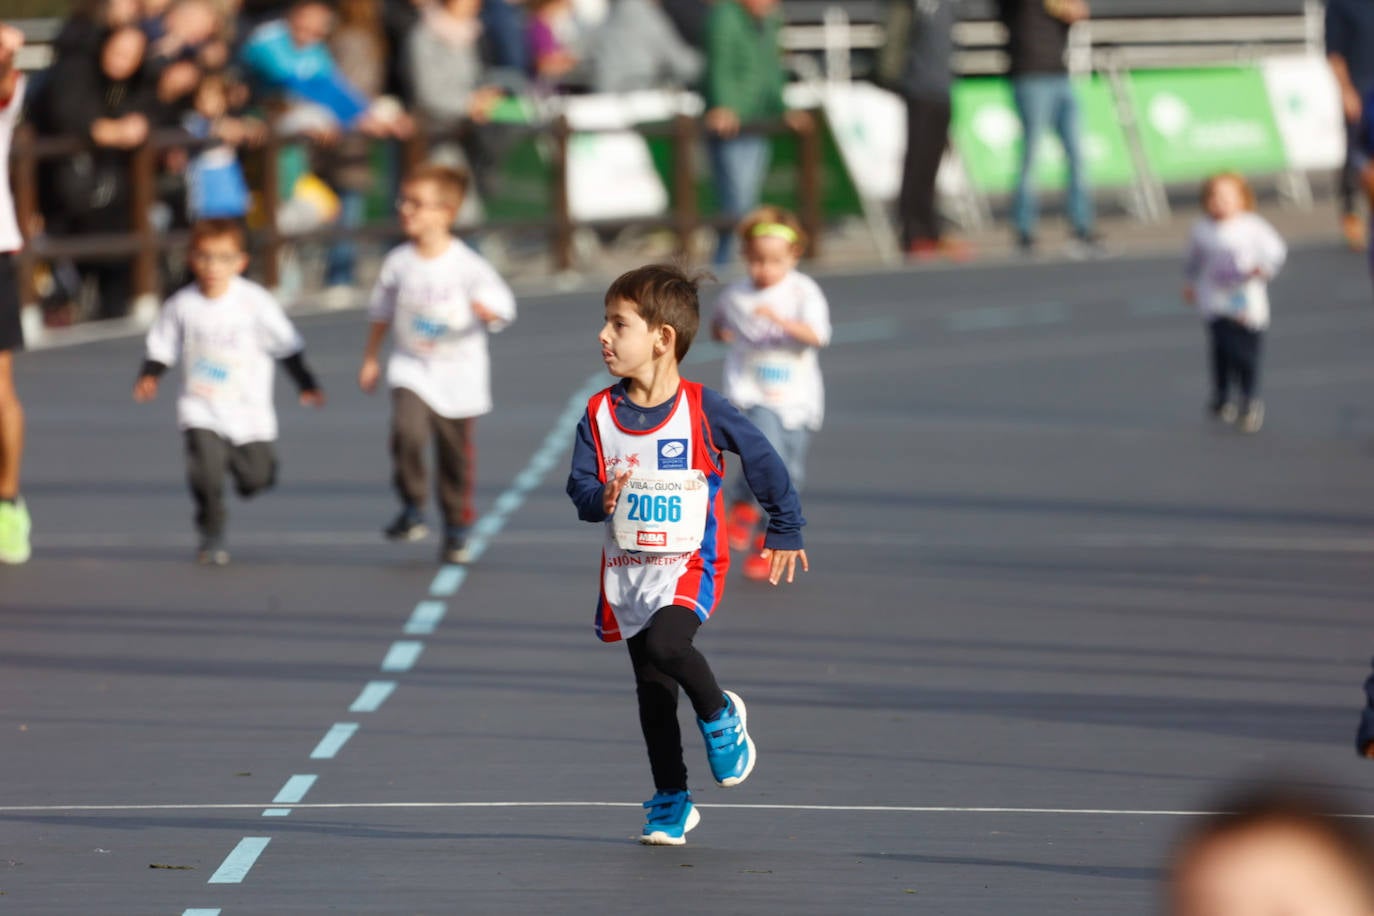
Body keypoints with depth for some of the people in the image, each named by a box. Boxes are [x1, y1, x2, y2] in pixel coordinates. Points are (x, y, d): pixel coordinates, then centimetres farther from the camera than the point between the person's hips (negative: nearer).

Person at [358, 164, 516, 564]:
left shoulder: (468, 265, -11)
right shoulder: (398, 263, 0)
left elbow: (502, 305, -14)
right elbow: (382, 313, 13)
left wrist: (487, 310, -37)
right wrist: (370, 358, 15)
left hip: (458, 372, -2)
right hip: (412, 368, 2)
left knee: (455, 455, 7)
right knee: (407, 431, -23)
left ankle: (457, 531, 24)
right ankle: (412, 511, -6)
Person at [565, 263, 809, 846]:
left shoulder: (702, 410, -11)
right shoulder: (599, 414, 0)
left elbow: (763, 460, -1)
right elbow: (580, 487, 1)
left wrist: (785, 531, 7)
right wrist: (602, 499, -24)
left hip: (689, 566, -4)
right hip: (625, 572, 4)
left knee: (665, 644, -30)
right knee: (651, 691, 8)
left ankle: (721, 716, -1)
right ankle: (671, 802, 21)